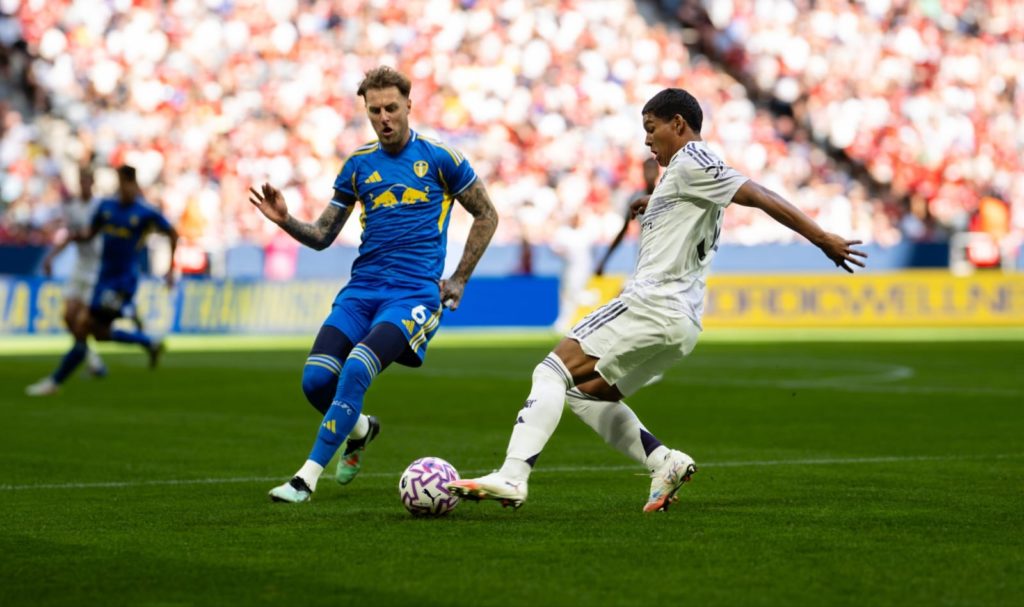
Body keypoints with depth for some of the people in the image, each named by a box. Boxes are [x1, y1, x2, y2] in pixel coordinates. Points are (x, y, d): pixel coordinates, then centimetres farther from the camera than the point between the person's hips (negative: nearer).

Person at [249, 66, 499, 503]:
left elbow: (486, 216, 11)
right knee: (316, 379, -14)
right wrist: (285, 221, -6)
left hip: (414, 293, -4)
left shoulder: (439, 159, 1)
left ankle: (307, 478, -22)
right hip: (361, 289, 4)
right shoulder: (358, 165, 11)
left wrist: (459, 280, 6)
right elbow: (322, 236, 14)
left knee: (355, 372, -27)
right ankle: (360, 429, 21)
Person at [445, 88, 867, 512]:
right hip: (681, 322, 10)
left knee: (553, 371, -12)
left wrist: (823, 238, -18)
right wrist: (657, 207, 26)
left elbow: (760, 197, -13)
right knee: (586, 392, 18)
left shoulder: (690, 163, -6)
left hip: (652, 304, -10)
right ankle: (665, 462, 3)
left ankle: (511, 477, -25)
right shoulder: (689, 172, 23)